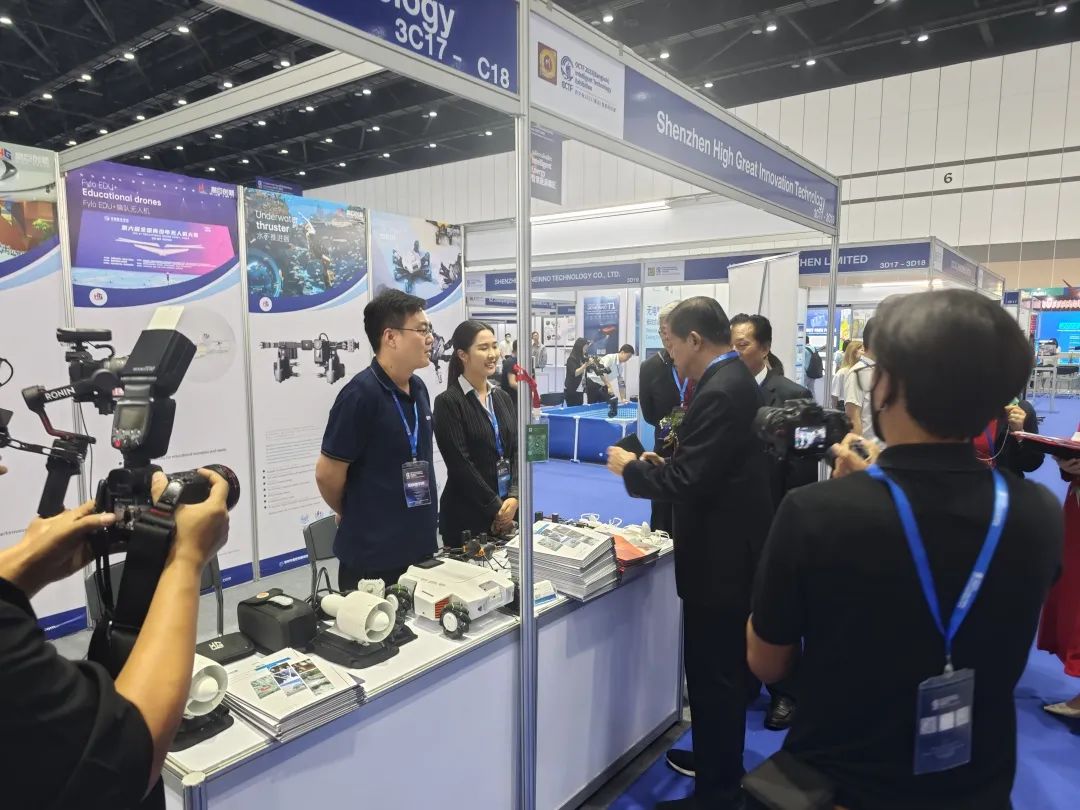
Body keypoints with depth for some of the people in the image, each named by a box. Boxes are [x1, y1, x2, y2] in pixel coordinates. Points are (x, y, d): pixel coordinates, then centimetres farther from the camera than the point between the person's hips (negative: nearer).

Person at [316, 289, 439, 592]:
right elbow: (327, 473, -14)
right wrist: (353, 516, 3)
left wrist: (414, 516, 16)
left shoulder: (418, 388, 5)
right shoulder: (361, 394, -19)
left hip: (420, 547, 7)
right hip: (372, 556, -7)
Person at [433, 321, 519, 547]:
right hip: (467, 514, -6)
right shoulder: (448, 402, -10)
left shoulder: (503, 397, 9)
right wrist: (495, 507, -13)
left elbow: (517, 450, 5)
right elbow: (460, 463, -15)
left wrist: (513, 497, -9)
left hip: (508, 508, 6)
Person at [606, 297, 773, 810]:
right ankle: (719, 759, 42)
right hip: (731, 548, 10)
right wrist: (662, 462, 6)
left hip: (720, 556, -10)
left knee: (713, 673, 4)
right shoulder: (734, 380, 8)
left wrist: (630, 467, -12)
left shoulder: (719, 392, -24)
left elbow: (687, 482, -26)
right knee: (724, 668, 23)